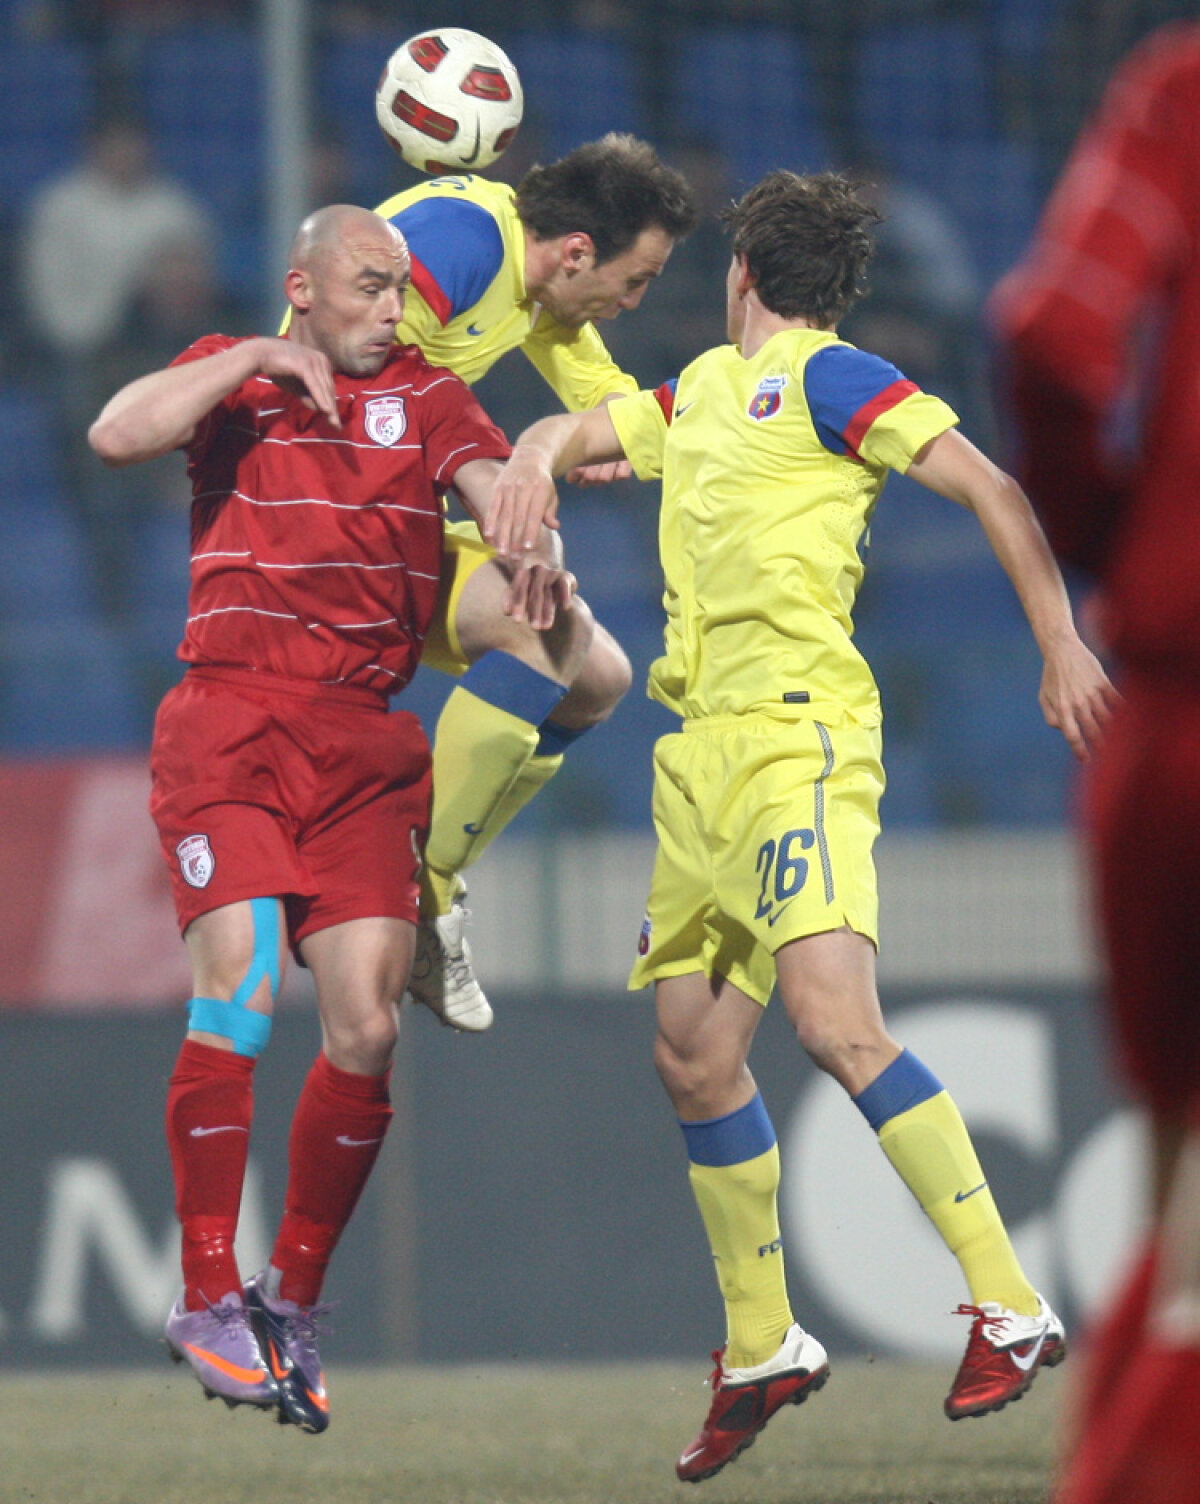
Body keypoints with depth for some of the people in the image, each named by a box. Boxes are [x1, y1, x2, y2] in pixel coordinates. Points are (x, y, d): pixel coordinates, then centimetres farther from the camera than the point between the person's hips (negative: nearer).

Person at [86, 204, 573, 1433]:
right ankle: (207, 1296, -9)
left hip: (365, 745, 3)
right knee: (239, 989, -18)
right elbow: (117, 436, -9)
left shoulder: (423, 395, 13)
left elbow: (494, 480, -4)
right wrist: (259, 361, -9)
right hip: (230, 724, -3)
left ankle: (291, 1297, 11)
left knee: (367, 1028, -5)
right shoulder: (231, 378, 9)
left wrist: (534, 552, -26)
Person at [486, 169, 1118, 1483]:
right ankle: (760, 1351, 19)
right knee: (694, 1057, 8)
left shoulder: (829, 377, -2)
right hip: (703, 749, 9)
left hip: (797, 728, -9)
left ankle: (1009, 1309, -23)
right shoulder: (707, 390, 22)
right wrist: (537, 458, 8)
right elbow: (587, 428, 33)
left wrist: (1060, 647, -13)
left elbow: (991, 489, -7)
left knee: (837, 1026, -23)